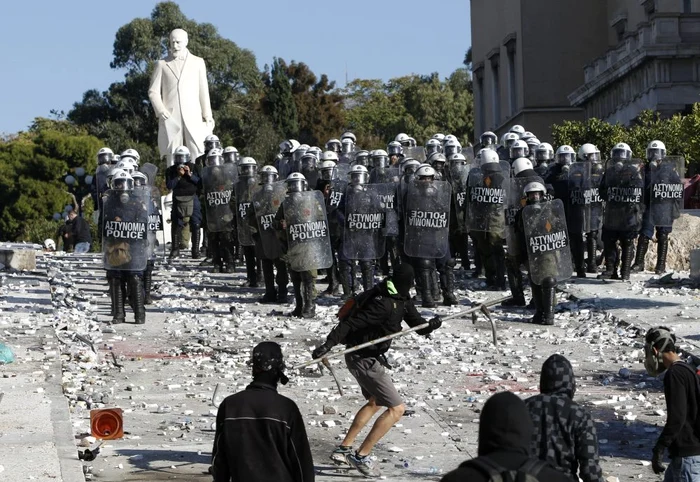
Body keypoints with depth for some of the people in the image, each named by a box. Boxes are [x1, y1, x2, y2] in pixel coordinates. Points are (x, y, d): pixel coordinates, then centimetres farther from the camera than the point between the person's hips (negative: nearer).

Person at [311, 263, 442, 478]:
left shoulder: (402, 298, 2)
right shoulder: (384, 304, -27)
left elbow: (416, 322, 3)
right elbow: (351, 323, -30)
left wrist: (430, 326, -19)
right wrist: (328, 344, -36)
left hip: (369, 357, 11)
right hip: (365, 361, -11)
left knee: (375, 402, 28)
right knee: (396, 408, -8)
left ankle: (343, 450, 31)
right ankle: (361, 456, -4)